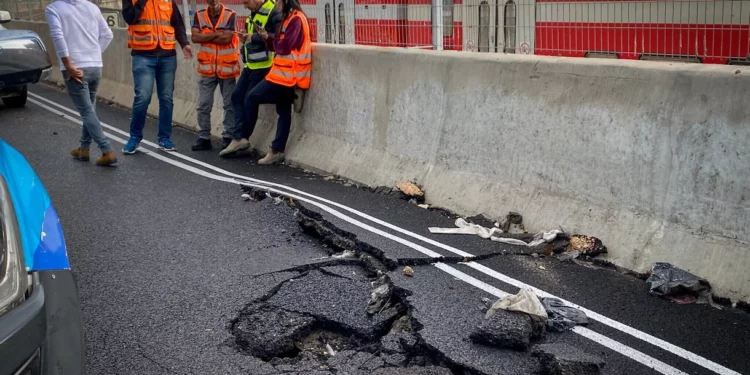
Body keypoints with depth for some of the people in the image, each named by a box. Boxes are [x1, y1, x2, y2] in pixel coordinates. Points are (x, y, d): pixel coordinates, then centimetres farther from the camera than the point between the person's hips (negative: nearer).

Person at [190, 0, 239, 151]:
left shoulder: (230, 15, -8)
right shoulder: (199, 15, 2)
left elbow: (227, 38, -18)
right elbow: (195, 37, -11)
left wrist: (205, 38, -10)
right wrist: (217, 34, -16)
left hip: (227, 68, -2)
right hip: (207, 68, 3)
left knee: (229, 104, 6)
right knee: (203, 105, 4)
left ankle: (228, 137, 15)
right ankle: (204, 138, 12)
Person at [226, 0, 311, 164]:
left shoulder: (296, 20, -16)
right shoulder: (290, 18, 17)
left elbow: (284, 46, -21)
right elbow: (279, 45, 17)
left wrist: (272, 39, -3)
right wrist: (267, 37, -1)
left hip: (286, 74, -10)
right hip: (286, 74, 10)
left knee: (253, 97, -2)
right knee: (284, 111, 7)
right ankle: (277, 150, 8)